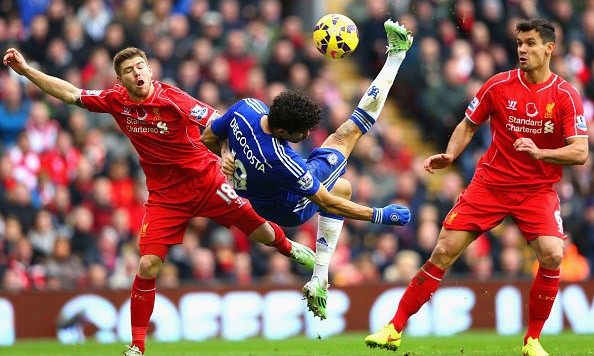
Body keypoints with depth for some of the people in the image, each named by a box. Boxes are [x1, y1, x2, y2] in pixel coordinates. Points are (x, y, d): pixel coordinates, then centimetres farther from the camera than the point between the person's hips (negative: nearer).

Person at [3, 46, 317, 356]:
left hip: (205, 182, -2)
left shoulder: (173, 99, -18)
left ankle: (289, 247, 39)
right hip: (165, 196, 2)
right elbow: (69, 93, 4)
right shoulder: (116, 101, -5)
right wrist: (25, 69, 1)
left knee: (259, 230, 0)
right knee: (147, 266, -9)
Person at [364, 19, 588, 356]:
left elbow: (580, 152, -12)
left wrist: (540, 152, -28)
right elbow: (468, 126, 10)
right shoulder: (499, 85, -3)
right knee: (444, 251, -7)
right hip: (490, 184, 1)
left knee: (552, 255, -24)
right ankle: (395, 328, 3)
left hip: (538, 189, -1)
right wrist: (449, 156, -8)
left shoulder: (566, 95, -7)